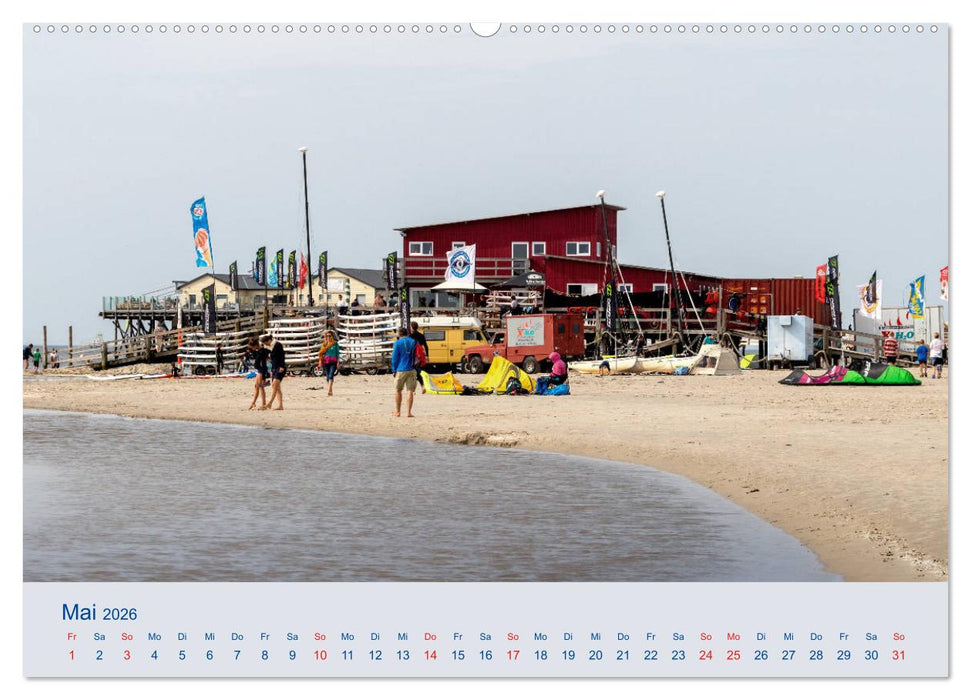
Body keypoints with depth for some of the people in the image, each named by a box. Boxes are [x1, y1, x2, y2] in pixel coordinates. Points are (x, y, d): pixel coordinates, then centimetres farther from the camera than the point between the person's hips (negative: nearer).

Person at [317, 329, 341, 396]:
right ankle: (331, 391, 11)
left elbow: (338, 353, 3)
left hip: (333, 362, -4)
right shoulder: (324, 344, 11)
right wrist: (320, 362, 5)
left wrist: (338, 362, -5)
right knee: (328, 377, 5)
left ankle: (329, 390, -28)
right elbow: (321, 353, 12)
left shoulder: (335, 344, 3)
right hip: (326, 362, 4)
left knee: (331, 376, -18)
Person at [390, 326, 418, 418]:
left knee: (398, 390, 13)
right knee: (410, 391, 1)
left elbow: (394, 358, -6)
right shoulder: (413, 342, 6)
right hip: (411, 370, 2)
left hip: (401, 370, -2)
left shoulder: (398, 343, -4)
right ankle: (409, 412, -5)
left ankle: (398, 411, 20)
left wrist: (394, 370, 0)